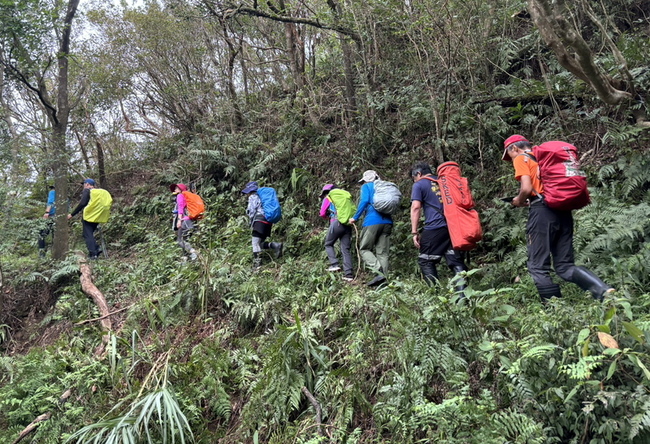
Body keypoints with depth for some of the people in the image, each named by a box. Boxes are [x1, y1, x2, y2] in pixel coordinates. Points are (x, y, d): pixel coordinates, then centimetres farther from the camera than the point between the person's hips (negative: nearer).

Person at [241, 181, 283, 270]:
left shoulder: (253, 197, 2)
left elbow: (252, 211, -8)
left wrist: (252, 224, 2)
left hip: (260, 221, -9)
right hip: (268, 223, 9)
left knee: (255, 243, -9)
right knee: (260, 243, 10)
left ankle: (257, 265, -14)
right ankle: (275, 246, -10)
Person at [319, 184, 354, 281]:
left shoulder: (328, 198, 13)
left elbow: (322, 214, 10)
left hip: (337, 223, -4)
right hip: (348, 225, 5)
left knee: (328, 244, 14)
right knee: (345, 249, 3)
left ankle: (334, 265, -4)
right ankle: (348, 274, -4)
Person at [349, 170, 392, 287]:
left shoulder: (366, 186, 8)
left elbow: (365, 201, -8)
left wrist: (355, 218, -3)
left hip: (372, 221, -6)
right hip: (387, 222, 6)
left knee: (364, 249, 1)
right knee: (383, 253, 4)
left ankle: (379, 272, -18)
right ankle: (383, 279, -4)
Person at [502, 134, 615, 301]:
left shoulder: (521, 158, 4)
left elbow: (527, 188, -11)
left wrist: (519, 201, 9)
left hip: (542, 211, -7)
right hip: (563, 211, 8)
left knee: (538, 267, 1)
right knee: (565, 266, 9)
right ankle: (603, 290, -11)